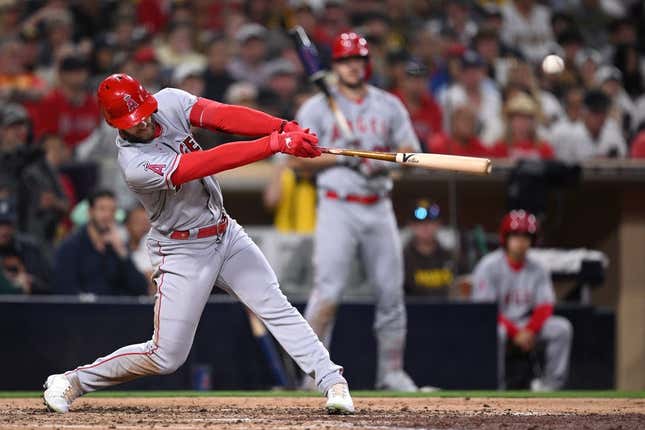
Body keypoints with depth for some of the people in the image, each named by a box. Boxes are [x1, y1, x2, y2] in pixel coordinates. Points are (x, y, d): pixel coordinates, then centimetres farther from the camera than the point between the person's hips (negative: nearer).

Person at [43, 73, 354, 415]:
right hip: (183, 252, -6)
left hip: (225, 232, 6)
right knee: (167, 357, 0)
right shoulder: (136, 166, -28)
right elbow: (211, 163, -35)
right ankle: (73, 381, 15)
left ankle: (332, 382, -5)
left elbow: (225, 116, -22)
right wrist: (278, 143, -40)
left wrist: (286, 128, -37)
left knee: (276, 308, -6)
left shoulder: (169, 102, -9)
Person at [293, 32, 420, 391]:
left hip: (379, 208, 4)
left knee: (391, 291, 3)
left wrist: (383, 161, -9)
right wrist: (342, 156, -14)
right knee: (328, 290, -13)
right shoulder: (317, 107, 2)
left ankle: (392, 371, 13)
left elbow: (410, 152, 11)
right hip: (338, 208, -4)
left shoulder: (389, 106, 11)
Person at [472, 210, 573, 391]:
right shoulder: (489, 267, -11)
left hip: (526, 324, 5)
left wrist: (530, 331, -20)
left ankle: (550, 383, -11)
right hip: (497, 322, -5)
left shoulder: (537, 269, 4)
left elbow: (545, 307, 0)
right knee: (495, 333, -39)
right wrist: (515, 333, -23)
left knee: (562, 327, -15)